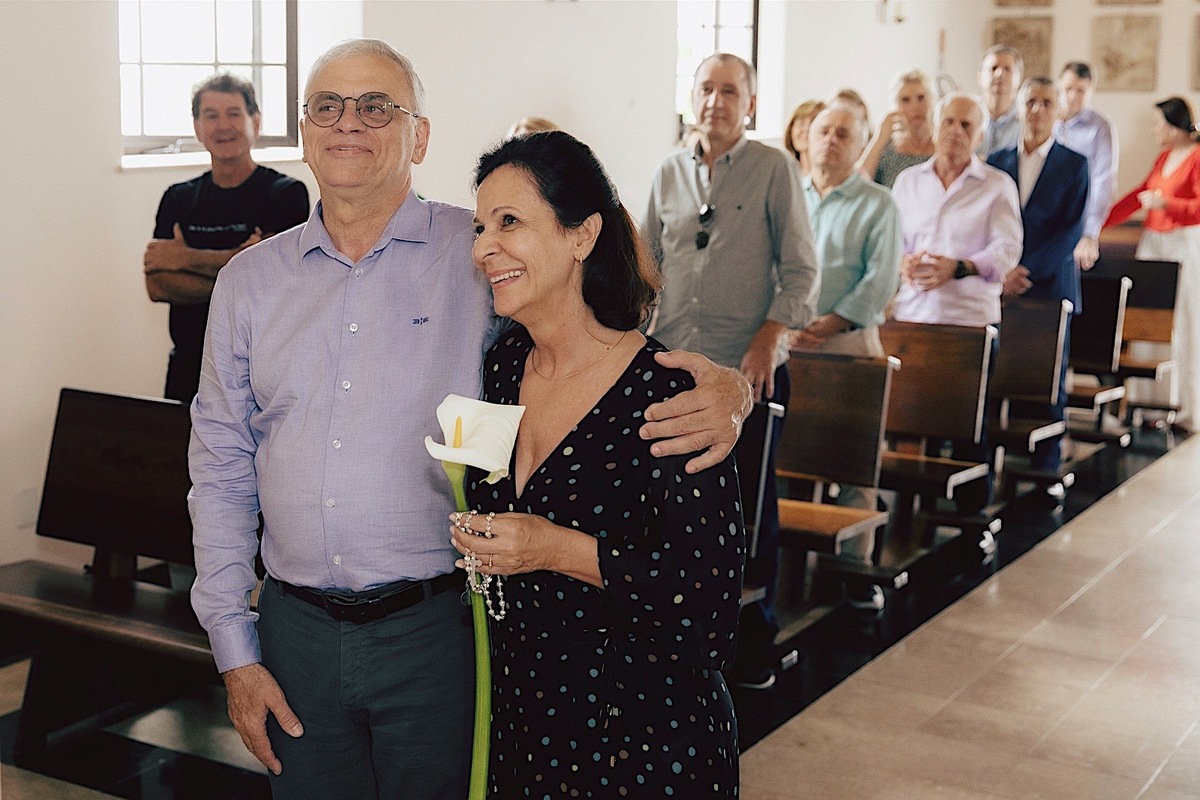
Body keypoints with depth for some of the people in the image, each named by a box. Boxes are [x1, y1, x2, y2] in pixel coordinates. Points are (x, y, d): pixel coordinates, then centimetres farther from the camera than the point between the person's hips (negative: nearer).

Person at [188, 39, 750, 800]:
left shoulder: (482, 256, -4)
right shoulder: (251, 280, 6)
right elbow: (221, 473, 9)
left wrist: (723, 386, -24)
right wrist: (236, 654, 5)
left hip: (437, 631, -2)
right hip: (297, 632, 3)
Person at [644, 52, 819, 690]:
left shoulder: (774, 169, -2)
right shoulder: (668, 174, 9)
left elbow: (800, 268, -4)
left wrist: (770, 337, -17)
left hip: (747, 368, -3)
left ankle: (753, 642, 19)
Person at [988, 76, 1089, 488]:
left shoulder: (1074, 164, 3)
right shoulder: (997, 161, 11)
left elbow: (1071, 230, -5)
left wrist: (1027, 270, -15)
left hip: (1051, 286, -2)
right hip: (998, 287, 2)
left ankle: (1046, 469, 9)